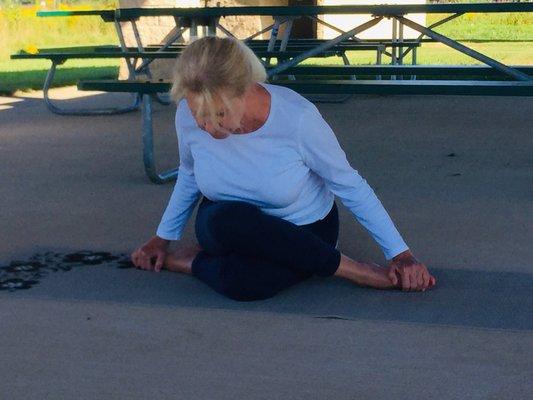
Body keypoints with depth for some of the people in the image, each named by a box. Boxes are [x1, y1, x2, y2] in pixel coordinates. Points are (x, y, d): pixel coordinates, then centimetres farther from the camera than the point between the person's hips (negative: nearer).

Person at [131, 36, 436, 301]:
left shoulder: (297, 118, -28)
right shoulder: (188, 116, -17)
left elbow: (349, 185, -14)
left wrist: (399, 253, -12)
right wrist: (163, 238, 13)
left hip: (303, 233, -4)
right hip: (221, 225, 4)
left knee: (242, 282, -40)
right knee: (229, 221, -38)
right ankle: (351, 269, -18)